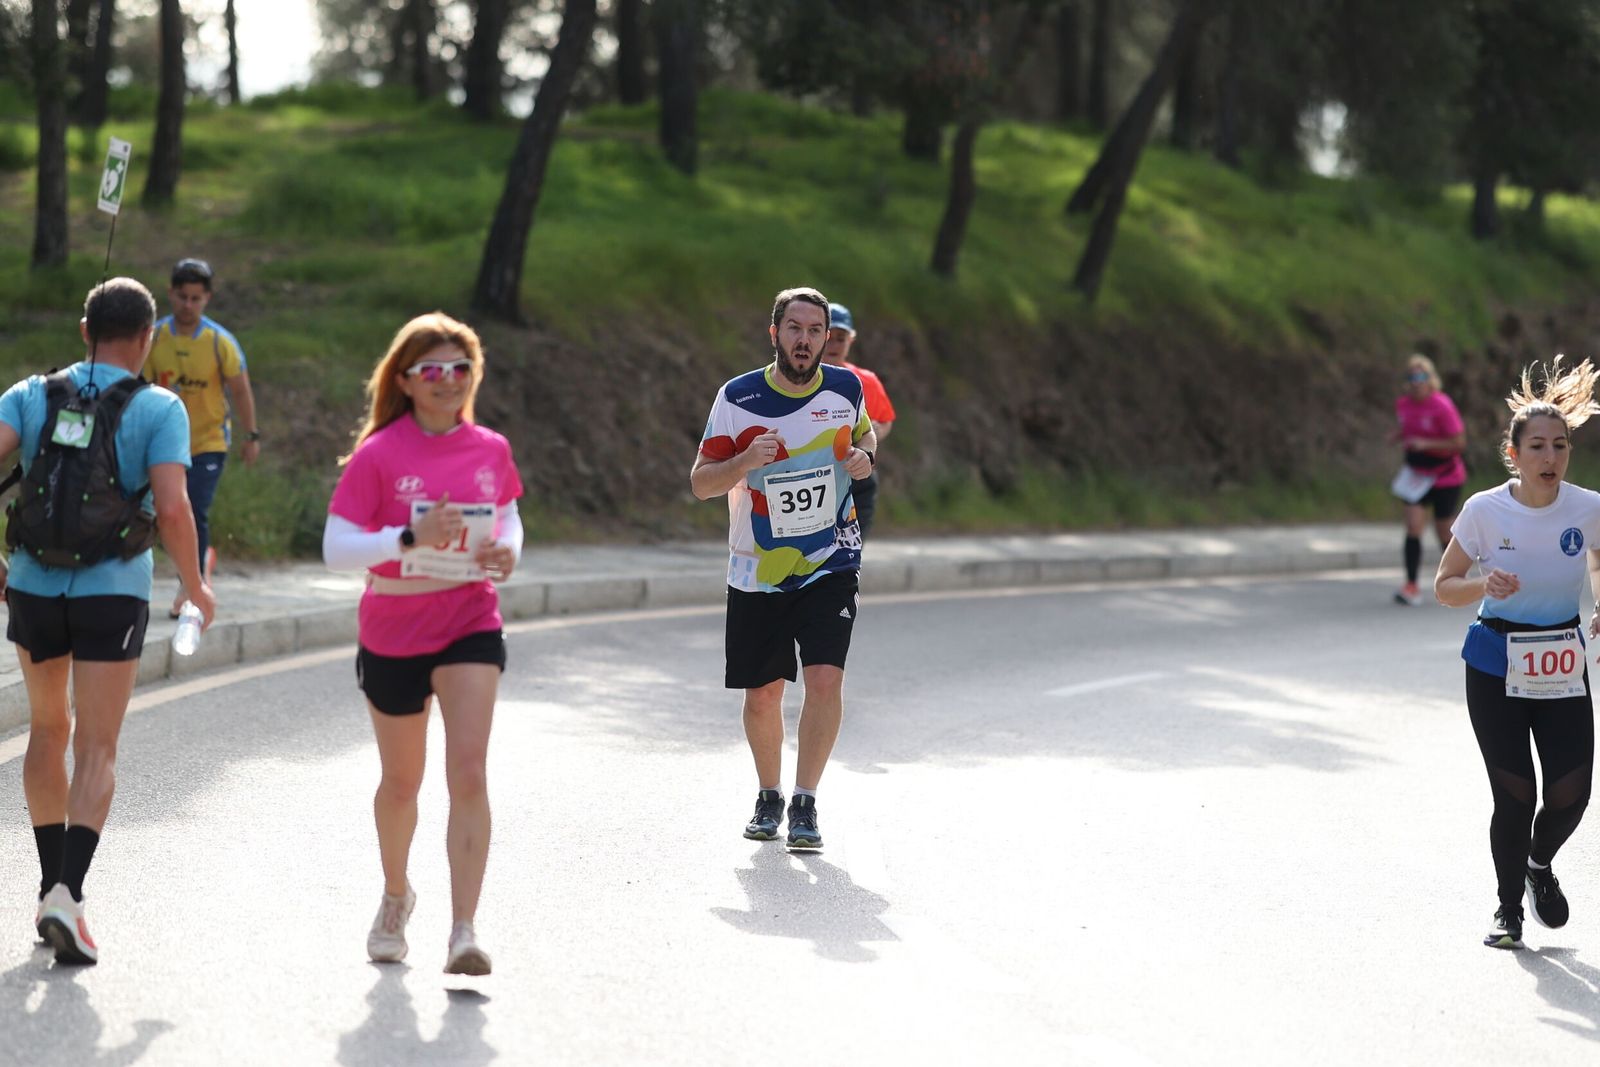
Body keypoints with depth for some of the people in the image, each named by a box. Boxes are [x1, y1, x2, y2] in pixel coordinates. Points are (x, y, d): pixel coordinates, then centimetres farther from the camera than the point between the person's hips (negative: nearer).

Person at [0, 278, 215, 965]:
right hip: (113, 594, -3)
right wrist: (195, 587, 0)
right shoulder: (159, 410, -4)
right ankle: (66, 895, -19)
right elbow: (172, 509, -15)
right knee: (96, 749, -1)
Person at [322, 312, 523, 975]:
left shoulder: (490, 450, 0)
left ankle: (463, 932, -17)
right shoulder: (380, 456, -10)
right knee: (401, 781, 15)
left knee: (469, 771, -16)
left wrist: (507, 552, -5)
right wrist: (411, 537, -28)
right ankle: (396, 896, 43)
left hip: (470, 627, 1)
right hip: (393, 635, -1)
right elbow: (336, 549, -15)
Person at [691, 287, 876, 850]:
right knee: (762, 693, 7)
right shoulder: (738, 397, -7)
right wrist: (746, 461, -25)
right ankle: (769, 796, 30)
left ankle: (804, 804, -9)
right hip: (757, 572, 0)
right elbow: (701, 483, -5)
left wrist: (863, 457, -3)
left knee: (825, 678, -17)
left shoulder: (846, 389, -2)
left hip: (830, 565, 0)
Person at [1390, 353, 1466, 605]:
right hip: (1417, 476, 4)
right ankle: (1411, 587, -14)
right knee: (1413, 526, -12)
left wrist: (1426, 444, -27)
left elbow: (1459, 442, -18)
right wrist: (1396, 437, -5)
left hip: (1446, 478, -4)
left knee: (1443, 533, 5)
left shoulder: (1442, 407, -19)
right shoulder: (1403, 403, 0)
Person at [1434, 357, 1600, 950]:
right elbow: (1444, 588, 0)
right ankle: (1509, 910, 18)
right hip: (1496, 667, -2)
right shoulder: (1485, 511, -10)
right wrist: (1484, 585, -21)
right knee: (1514, 795, -5)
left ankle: (1539, 865, 30)